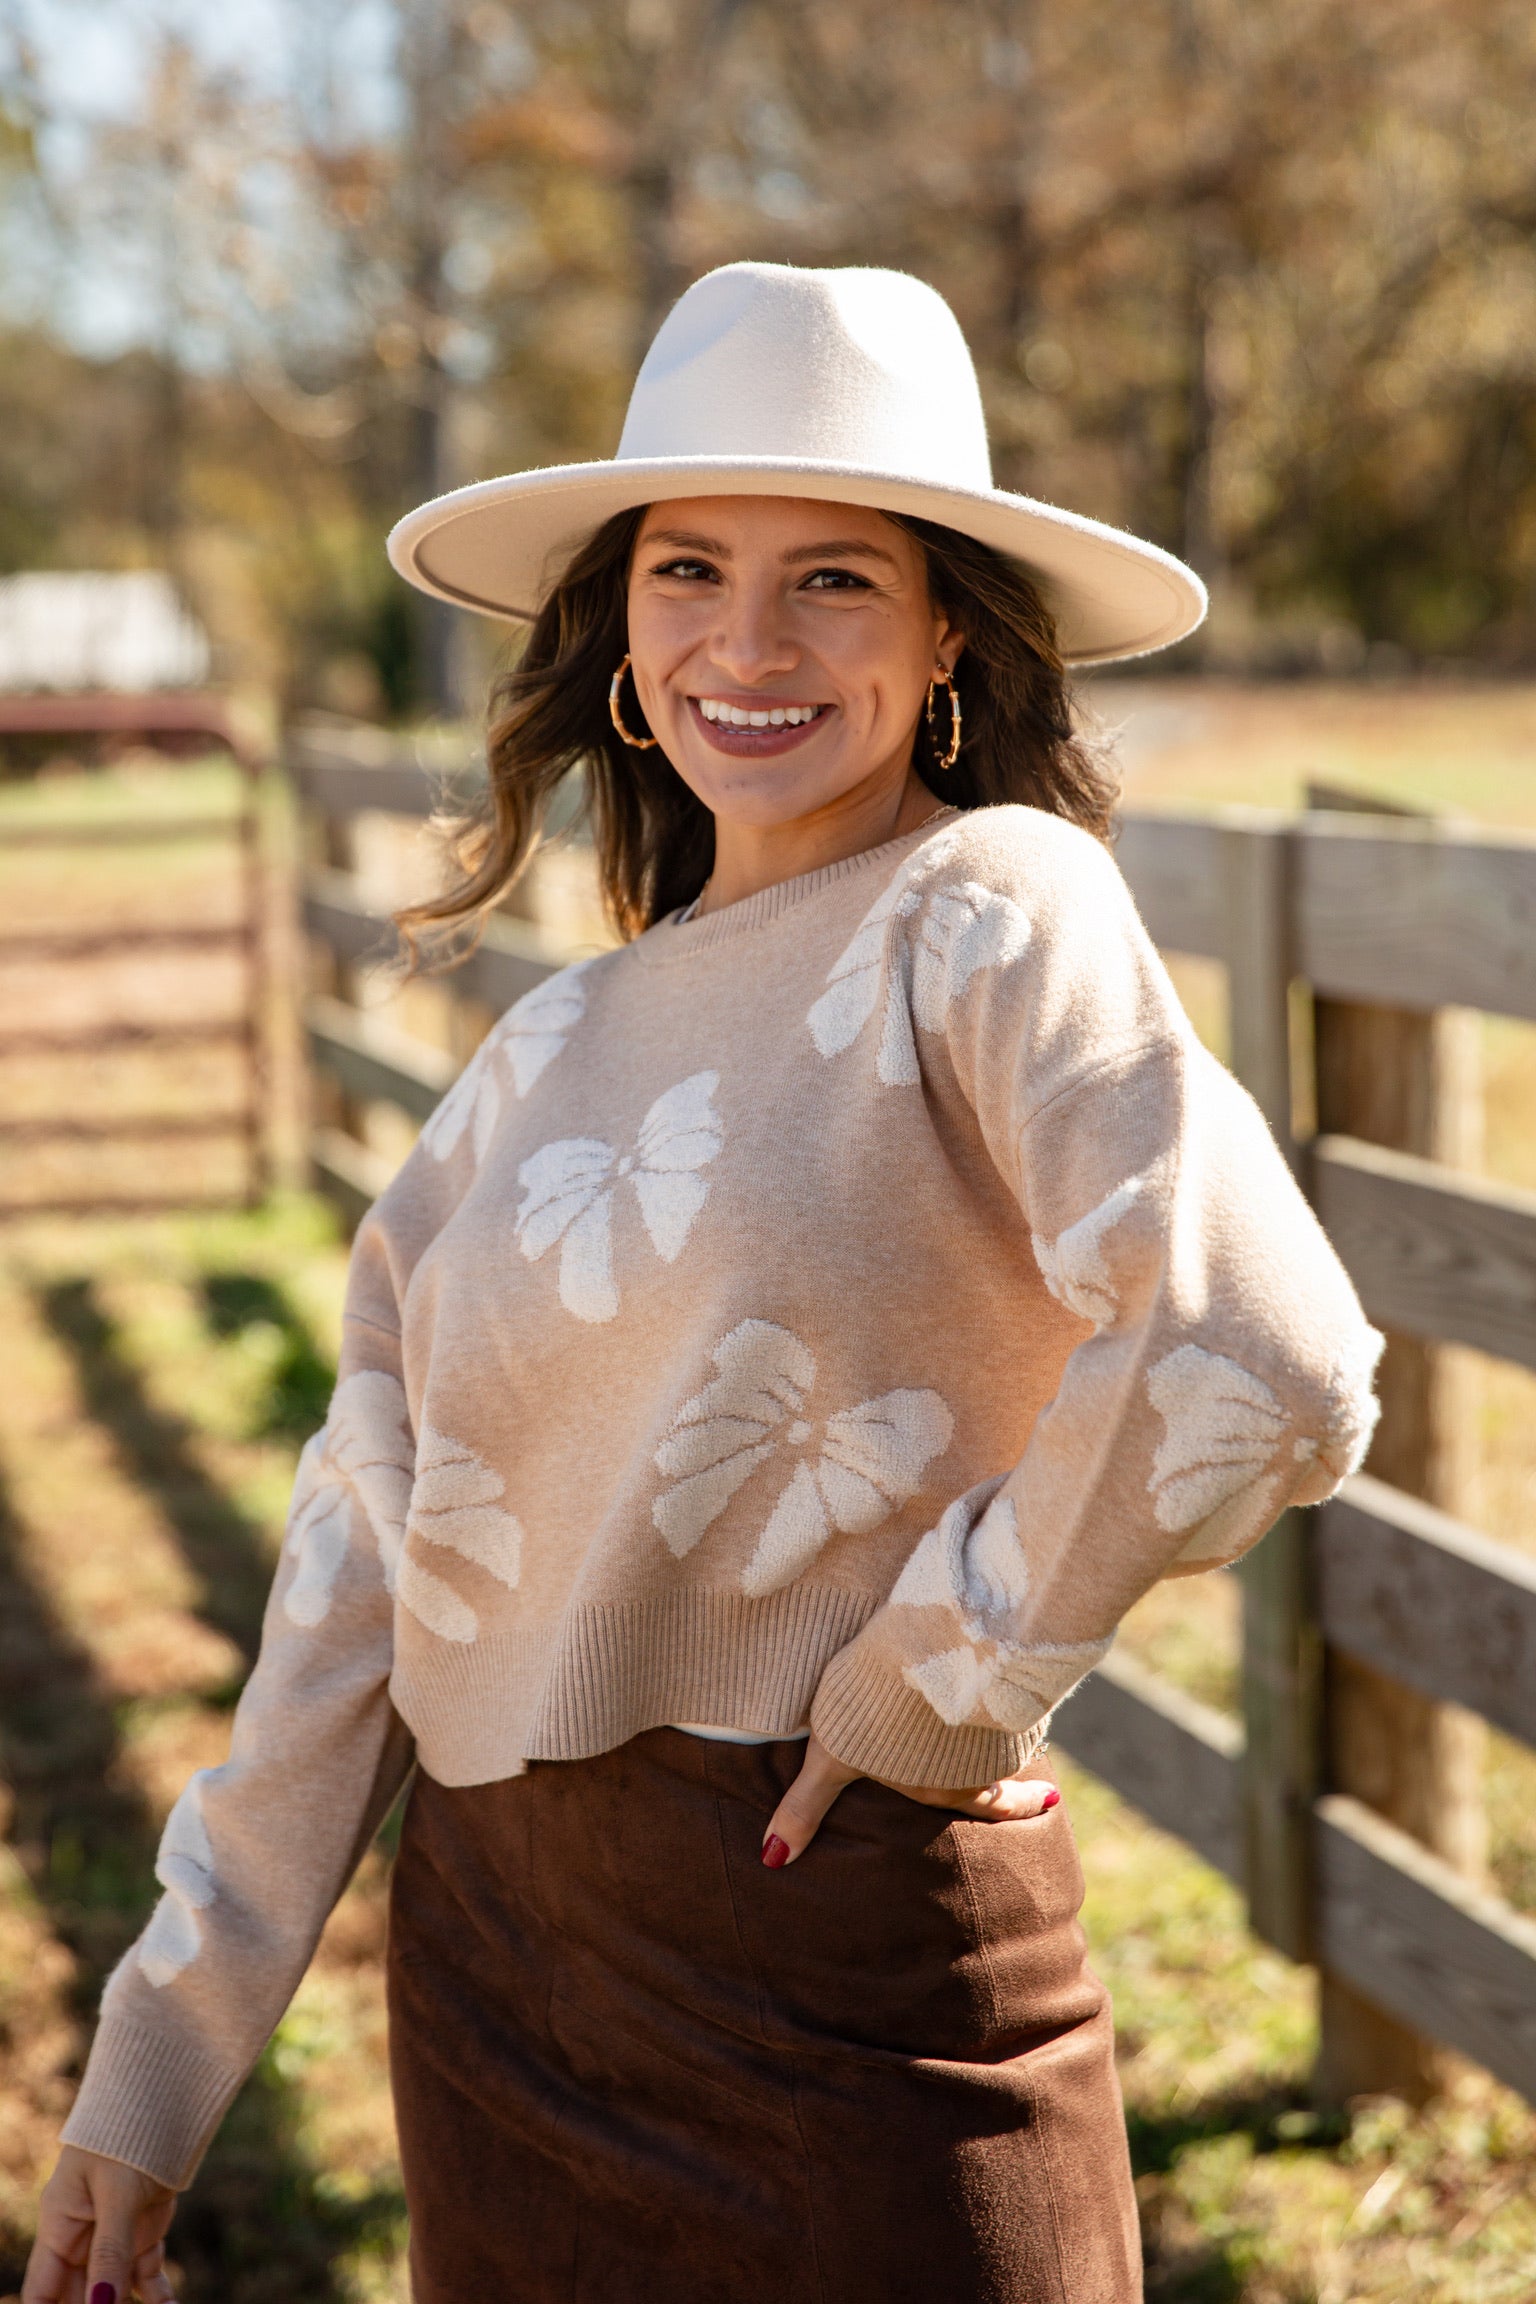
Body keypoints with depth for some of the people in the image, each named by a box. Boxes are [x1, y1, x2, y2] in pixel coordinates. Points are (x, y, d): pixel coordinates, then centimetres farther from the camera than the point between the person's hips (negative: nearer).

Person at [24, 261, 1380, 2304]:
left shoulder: (991, 910, -10)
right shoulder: (561, 1046, 9)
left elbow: (1262, 1371, -26)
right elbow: (370, 1557, 9)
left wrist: (955, 1671, -13)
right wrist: (161, 2054, 9)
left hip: (849, 1965, -6)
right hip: (499, 1963, 6)